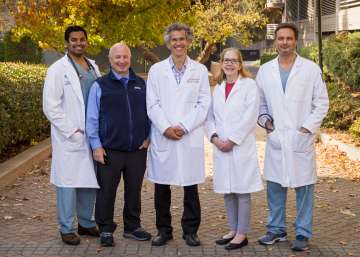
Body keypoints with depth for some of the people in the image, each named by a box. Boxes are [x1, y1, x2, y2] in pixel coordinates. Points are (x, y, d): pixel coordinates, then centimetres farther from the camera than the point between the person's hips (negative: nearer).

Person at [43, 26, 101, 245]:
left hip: (92, 137, 5)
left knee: (90, 181, 11)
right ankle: (67, 228, 10)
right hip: (70, 139, -5)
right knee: (68, 182, -1)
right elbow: (50, 106, -10)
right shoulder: (58, 70, -5)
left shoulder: (93, 67, 13)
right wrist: (71, 132, -14)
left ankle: (86, 223, 24)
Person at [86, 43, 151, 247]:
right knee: (107, 192, 4)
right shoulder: (100, 85, 0)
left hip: (137, 150, 3)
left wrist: (148, 137, 6)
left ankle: (133, 227, 25)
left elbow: (149, 112, 16)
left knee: (134, 191, 12)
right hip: (110, 151, -3)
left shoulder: (141, 84, 10)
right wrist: (96, 146, -5)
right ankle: (106, 230, 16)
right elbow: (92, 119, 0)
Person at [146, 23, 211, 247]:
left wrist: (183, 127, -10)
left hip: (190, 138, 0)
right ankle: (164, 230, 17)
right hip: (162, 138, 1)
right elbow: (152, 104, 2)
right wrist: (166, 128, -10)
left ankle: (190, 230, 16)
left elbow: (204, 104, 1)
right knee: (161, 186, 4)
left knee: (191, 186, 5)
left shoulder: (200, 70, 7)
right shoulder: (156, 70, 7)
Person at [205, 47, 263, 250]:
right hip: (221, 147, 5)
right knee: (227, 191, 11)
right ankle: (233, 230, 22)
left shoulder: (249, 85, -4)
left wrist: (232, 140, -14)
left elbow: (251, 116, -12)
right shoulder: (218, 88, 13)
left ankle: (242, 234, 8)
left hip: (241, 146, -5)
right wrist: (214, 137, -6)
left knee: (242, 191, -1)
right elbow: (210, 116, 12)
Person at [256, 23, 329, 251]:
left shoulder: (311, 69, 0)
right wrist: (265, 121, 1)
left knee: (304, 187, 1)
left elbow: (322, 103, 1)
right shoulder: (265, 70, 8)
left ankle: (303, 234, 12)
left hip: (301, 138, -3)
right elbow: (260, 102, 17)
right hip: (276, 139, 3)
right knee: (275, 186, 8)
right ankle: (276, 229, 22)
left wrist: (308, 128, -7)